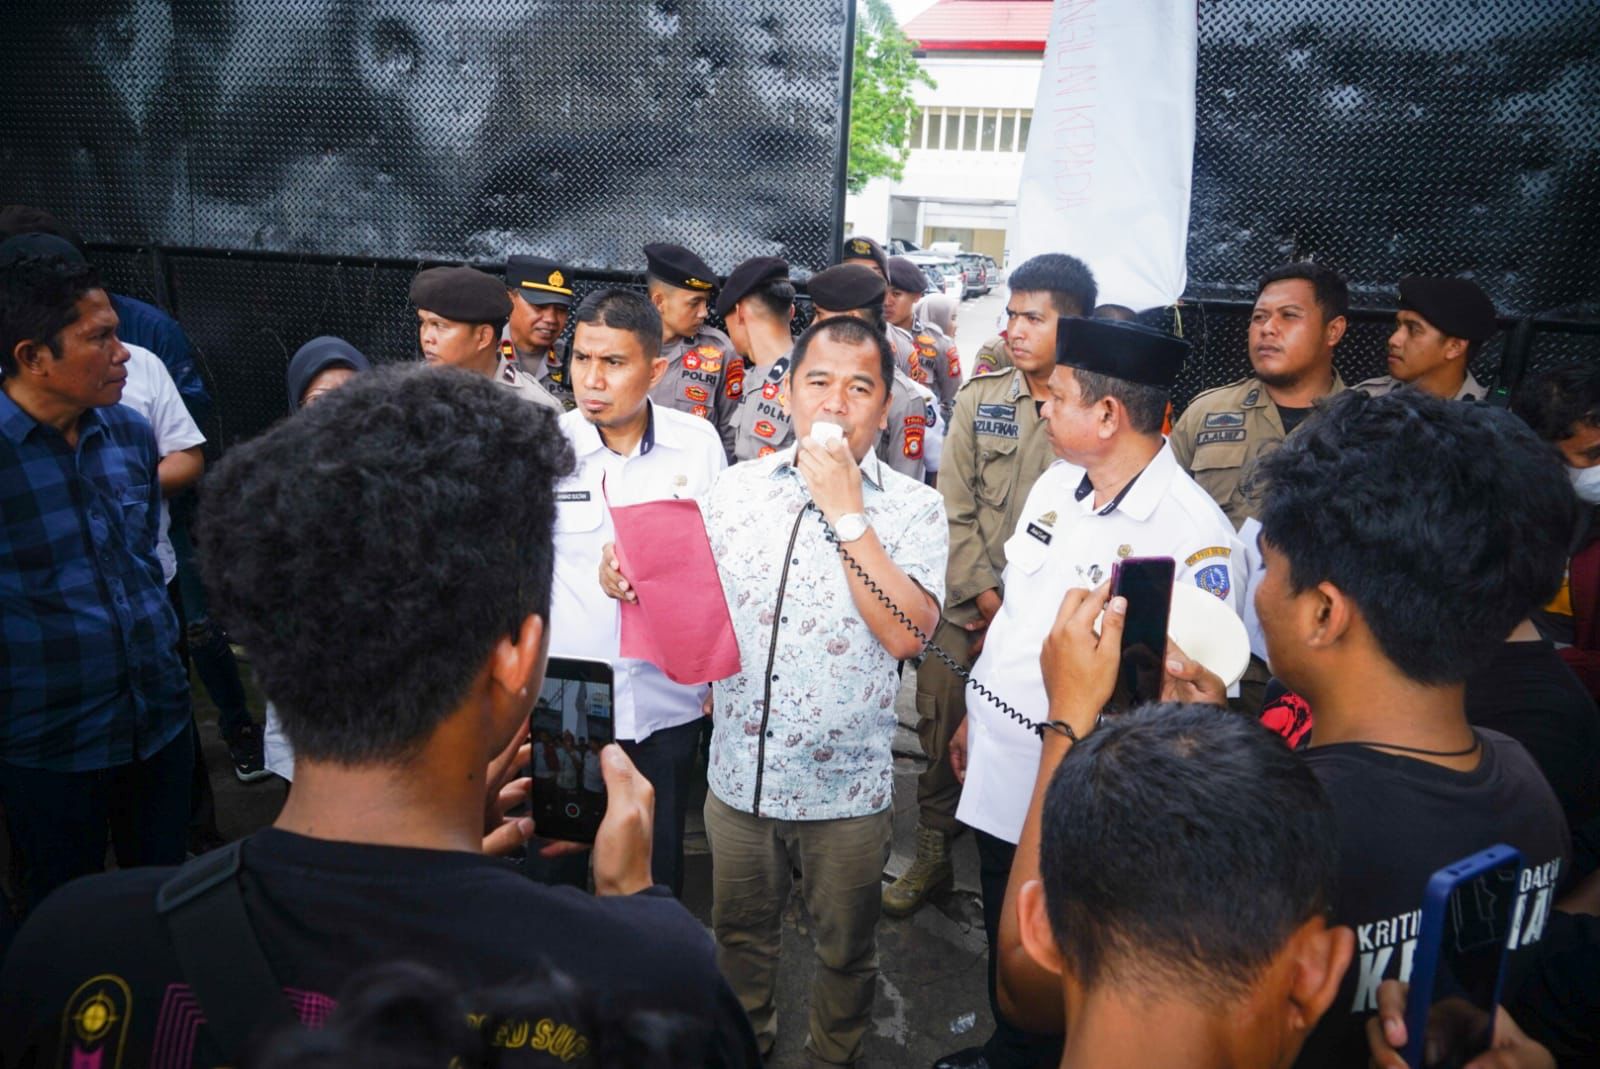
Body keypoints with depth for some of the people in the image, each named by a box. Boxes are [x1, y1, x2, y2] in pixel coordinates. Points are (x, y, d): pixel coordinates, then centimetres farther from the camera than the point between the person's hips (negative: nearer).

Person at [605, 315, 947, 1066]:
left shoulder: (913, 510, -9)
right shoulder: (736, 489, -1)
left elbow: (905, 635, -23)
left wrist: (846, 510, -22)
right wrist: (630, 577, -14)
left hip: (844, 785, -2)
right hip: (739, 772, 3)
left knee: (845, 950, 19)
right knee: (739, 934, 24)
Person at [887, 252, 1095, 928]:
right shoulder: (980, 398, 5)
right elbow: (954, 509, 2)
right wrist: (987, 600, -5)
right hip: (965, 609, 3)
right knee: (941, 733, 10)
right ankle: (932, 856, 31)